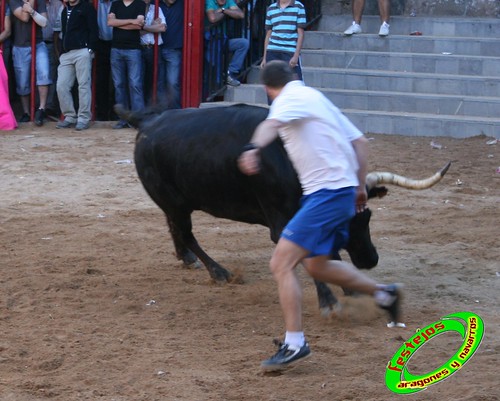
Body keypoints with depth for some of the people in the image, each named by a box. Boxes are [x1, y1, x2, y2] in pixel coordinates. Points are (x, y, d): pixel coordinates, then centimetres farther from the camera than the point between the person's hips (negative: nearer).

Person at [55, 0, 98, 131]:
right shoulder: (65, 10, 22)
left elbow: (93, 30, -4)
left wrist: (90, 49, -13)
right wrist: (61, 51, 15)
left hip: (82, 51, -6)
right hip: (66, 54, 6)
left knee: (84, 85, -5)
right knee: (61, 86, 0)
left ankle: (84, 119, -2)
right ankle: (70, 117, 9)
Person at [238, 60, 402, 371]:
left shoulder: (292, 98, -7)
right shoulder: (316, 97, 20)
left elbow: (272, 123, -32)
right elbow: (360, 141, 20)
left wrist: (253, 148, -52)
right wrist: (360, 186, 26)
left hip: (327, 193, -10)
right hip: (341, 191, 10)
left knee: (282, 263, -14)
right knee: (316, 266, 25)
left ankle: (295, 343, -18)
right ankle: (384, 293, 39)